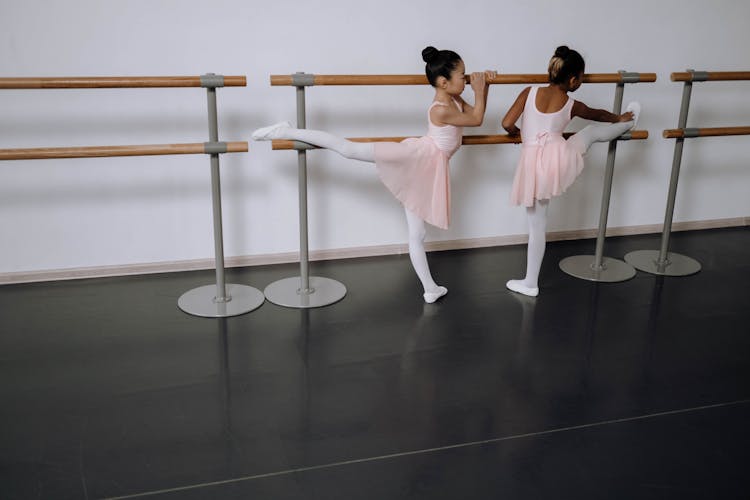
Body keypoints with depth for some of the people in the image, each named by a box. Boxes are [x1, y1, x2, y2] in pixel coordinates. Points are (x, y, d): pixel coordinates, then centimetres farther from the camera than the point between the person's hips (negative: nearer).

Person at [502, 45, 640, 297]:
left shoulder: (529, 92, 0)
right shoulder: (573, 106, 4)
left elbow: (507, 124, -6)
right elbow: (599, 114, 25)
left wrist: (518, 133, 17)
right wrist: (618, 118, 46)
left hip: (532, 165, 1)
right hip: (560, 158, -1)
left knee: (537, 225, 12)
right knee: (592, 130, 24)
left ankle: (531, 283, 20)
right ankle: (628, 123, 55)